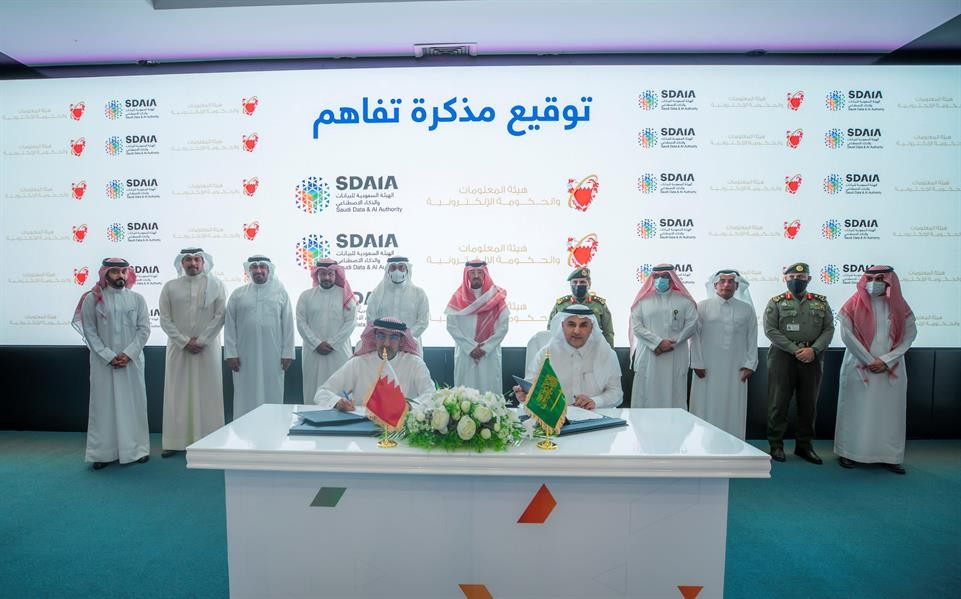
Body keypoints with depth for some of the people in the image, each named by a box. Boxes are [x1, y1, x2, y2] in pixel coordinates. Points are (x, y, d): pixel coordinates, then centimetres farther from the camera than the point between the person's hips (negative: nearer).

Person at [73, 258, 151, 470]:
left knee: (134, 403, 6)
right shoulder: (93, 299, 1)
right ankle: (103, 452, 12)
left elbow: (144, 329, 1)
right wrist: (109, 356, -11)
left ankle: (137, 449, 14)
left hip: (132, 360, 1)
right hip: (103, 361, -1)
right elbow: (89, 331, -2)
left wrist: (128, 353, -10)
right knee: (104, 404, 3)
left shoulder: (137, 298, 5)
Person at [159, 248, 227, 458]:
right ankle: (175, 441, 13)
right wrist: (185, 341, -8)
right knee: (177, 394, 5)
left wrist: (201, 341, -10)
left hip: (207, 347, -1)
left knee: (207, 394, 2)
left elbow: (220, 316, -4)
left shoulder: (215, 285, 3)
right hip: (178, 347, 2)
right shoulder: (170, 287, 7)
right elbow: (165, 319, 2)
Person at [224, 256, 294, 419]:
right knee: (246, 397, 6)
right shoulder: (238, 294, 8)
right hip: (245, 356, 1)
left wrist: (287, 353, -3)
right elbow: (230, 325, 6)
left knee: (272, 396, 5)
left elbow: (288, 325, 2)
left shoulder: (281, 293, 5)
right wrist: (231, 353, -1)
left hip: (273, 356, 0)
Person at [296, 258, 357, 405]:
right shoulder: (306, 296, 7)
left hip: (339, 351, -1)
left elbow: (351, 322, -4)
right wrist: (317, 344, -8)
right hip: (313, 352, 2)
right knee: (313, 389, 4)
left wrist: (331, 343, -9)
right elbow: (301, 323, 2)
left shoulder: (345, 295, 3)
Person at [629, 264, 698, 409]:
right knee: (647, 394, 0)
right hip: (648, 357, 0)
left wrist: (672, 343, -8)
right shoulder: (643, 300, 7)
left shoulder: (684, 300, 8)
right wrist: (658, 342, -10)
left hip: (675, 358, 0)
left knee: (673, 395, 1)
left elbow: (692, 324, 1)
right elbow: (636, 326, -1)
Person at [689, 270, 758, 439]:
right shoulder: (702, 307, 2)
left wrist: (750, 365, 1)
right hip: (707, 370, -2)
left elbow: (752, 339, 8)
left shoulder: (747, 309, 9)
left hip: (736, 371, 2)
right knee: (706, 408, 2)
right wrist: (697, 363, -5)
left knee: (733, 409, 5)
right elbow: (695, 336, 0)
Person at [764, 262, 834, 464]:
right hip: (783, 356, -3)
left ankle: (804, 444, 23)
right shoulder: (776, 302, 1)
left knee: (809, 403, 10)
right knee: (779, 401, 1)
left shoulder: (821, 302, 10)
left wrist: (813, 349, -12)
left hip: (812, 358, 3)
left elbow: (829, 329, 4)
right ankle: (776, 444, 11)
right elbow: (770, 330, -7)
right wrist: (795, 350, -14)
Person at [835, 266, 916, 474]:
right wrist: (869, 361, -9)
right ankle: (847, 452, 12)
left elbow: (909, 334, 0)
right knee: (855, 410, 2)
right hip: (859, 367, -2)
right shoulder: (854, 305, -3)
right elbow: (847, 335, -7)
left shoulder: (899, 306, 4)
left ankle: (888, 456, 16)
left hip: (891, 369, 2)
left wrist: (887, 361, -10)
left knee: (889, 411, 5)